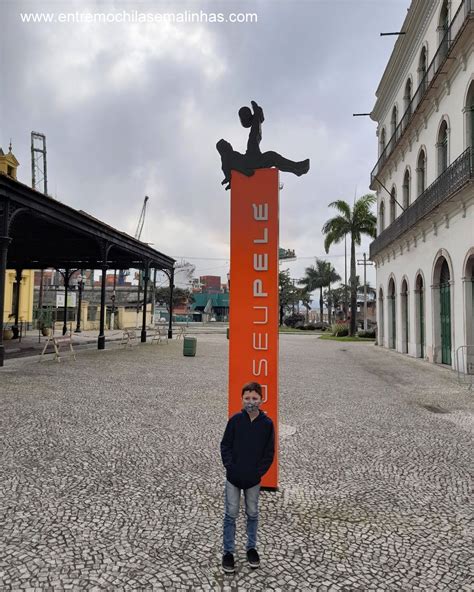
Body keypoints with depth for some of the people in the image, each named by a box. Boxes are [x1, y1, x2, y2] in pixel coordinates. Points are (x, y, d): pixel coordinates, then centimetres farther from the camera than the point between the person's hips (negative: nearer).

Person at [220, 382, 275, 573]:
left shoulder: (267, 423, -9)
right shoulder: (235, 420, -10)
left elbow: (269, 453, -3)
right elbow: (225, 446, -4)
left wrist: (259, 472, -9)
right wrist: (230, 467, -11)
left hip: (254, 479, 1)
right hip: (233, 478, 0)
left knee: (252, 514, 15)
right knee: (231, 515, 7)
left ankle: (252, 548, 33)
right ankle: (228, 552, 21)